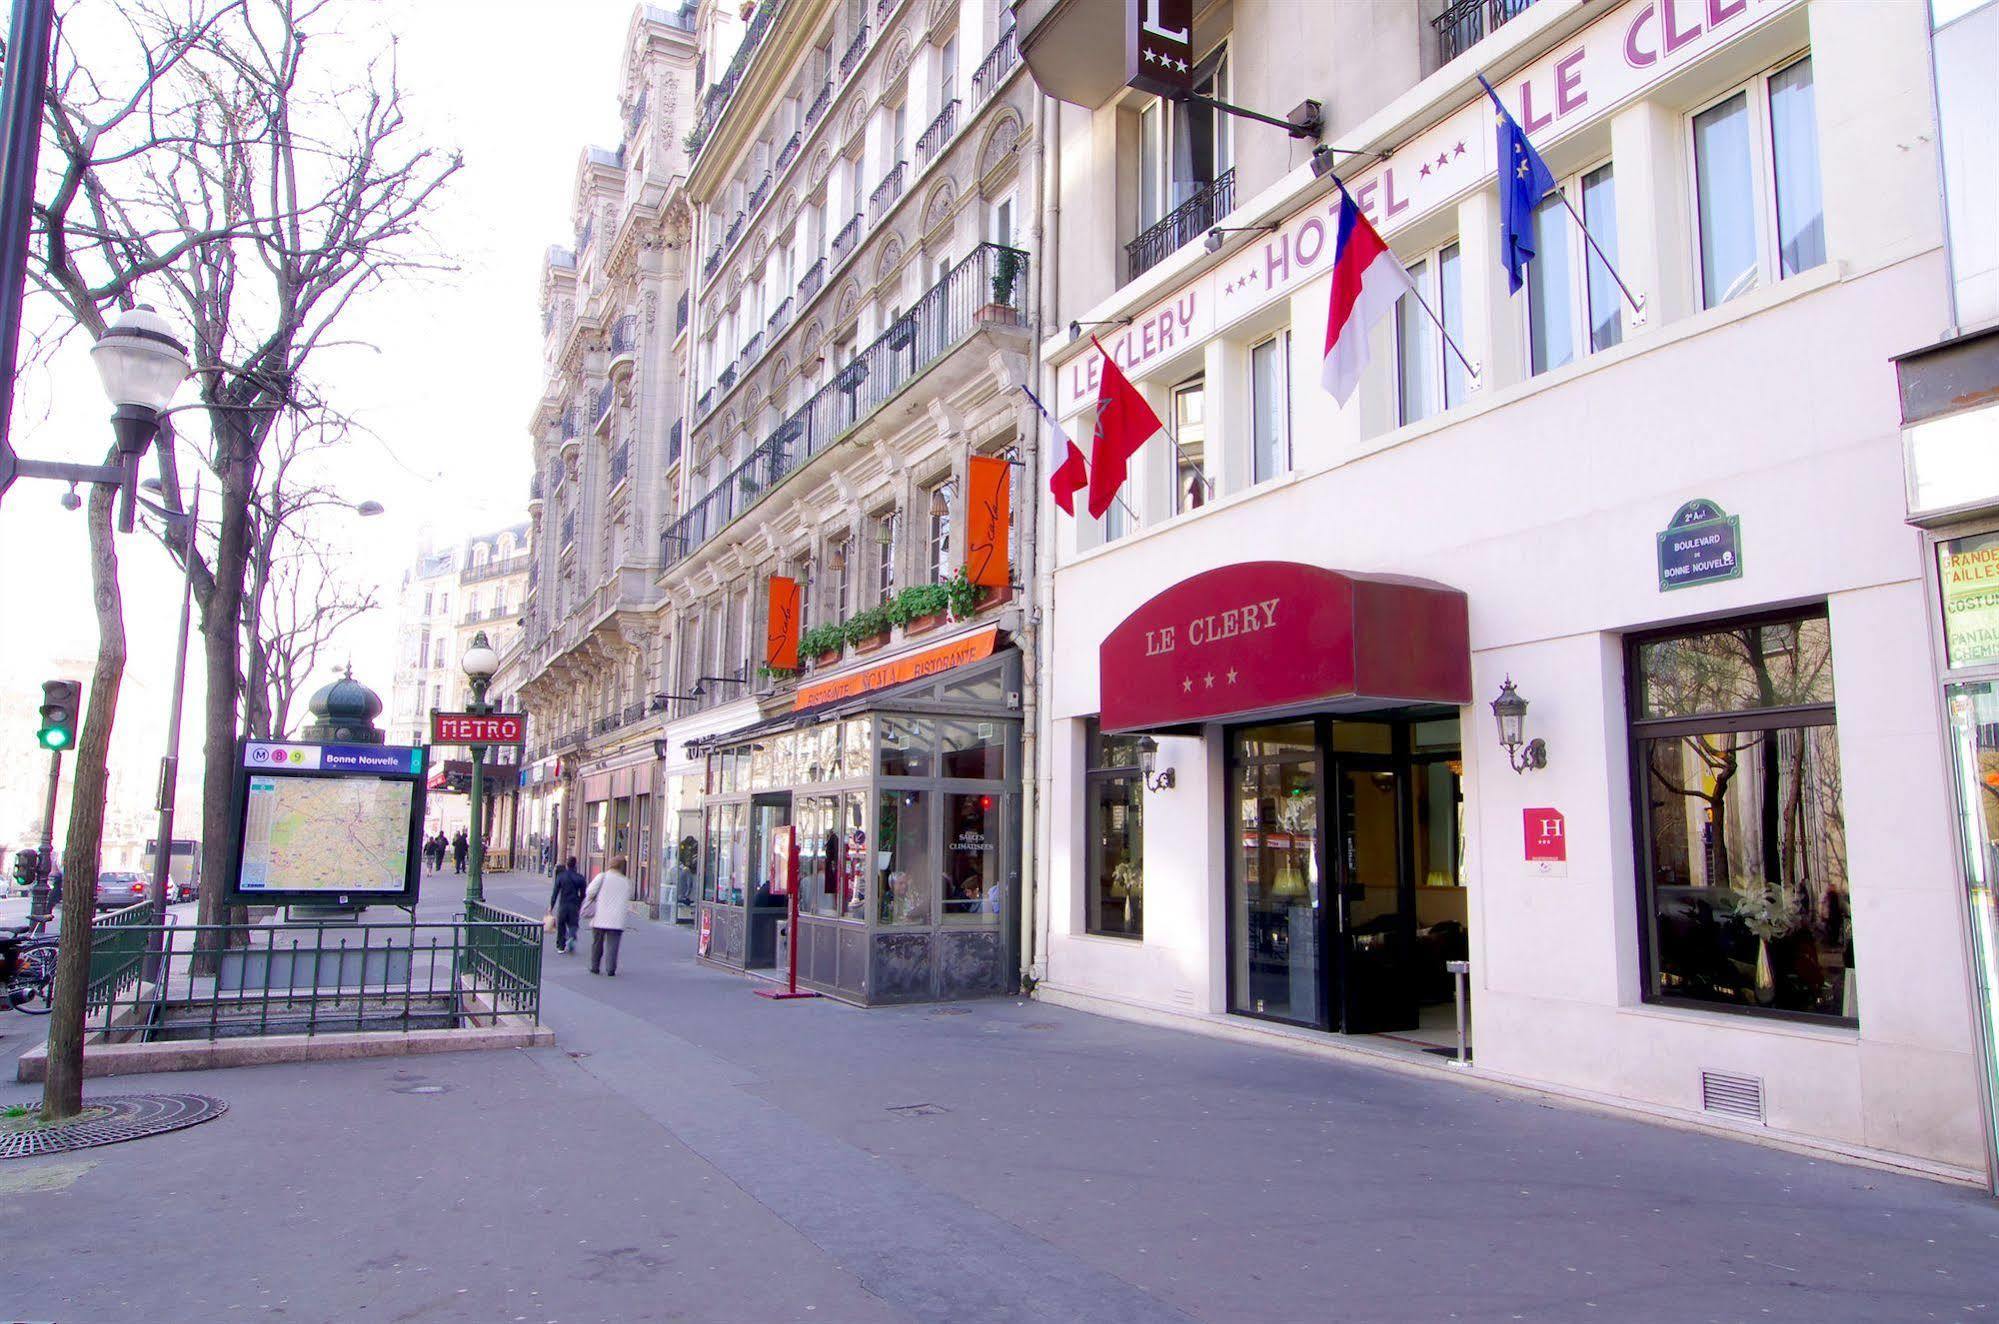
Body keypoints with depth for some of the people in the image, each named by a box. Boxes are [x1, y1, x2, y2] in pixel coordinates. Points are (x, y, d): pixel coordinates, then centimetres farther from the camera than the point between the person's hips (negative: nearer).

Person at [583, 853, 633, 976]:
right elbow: (628, 898, 14)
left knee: (597, 943, 14)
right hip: (616, 919, 1)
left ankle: (594, 967, 21)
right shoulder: (627, 882, 7)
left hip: (600, 917, -1)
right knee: (612, 944, 1)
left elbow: (590, 893, -8)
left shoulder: (602, 877, -3)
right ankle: (610, 968, -7)